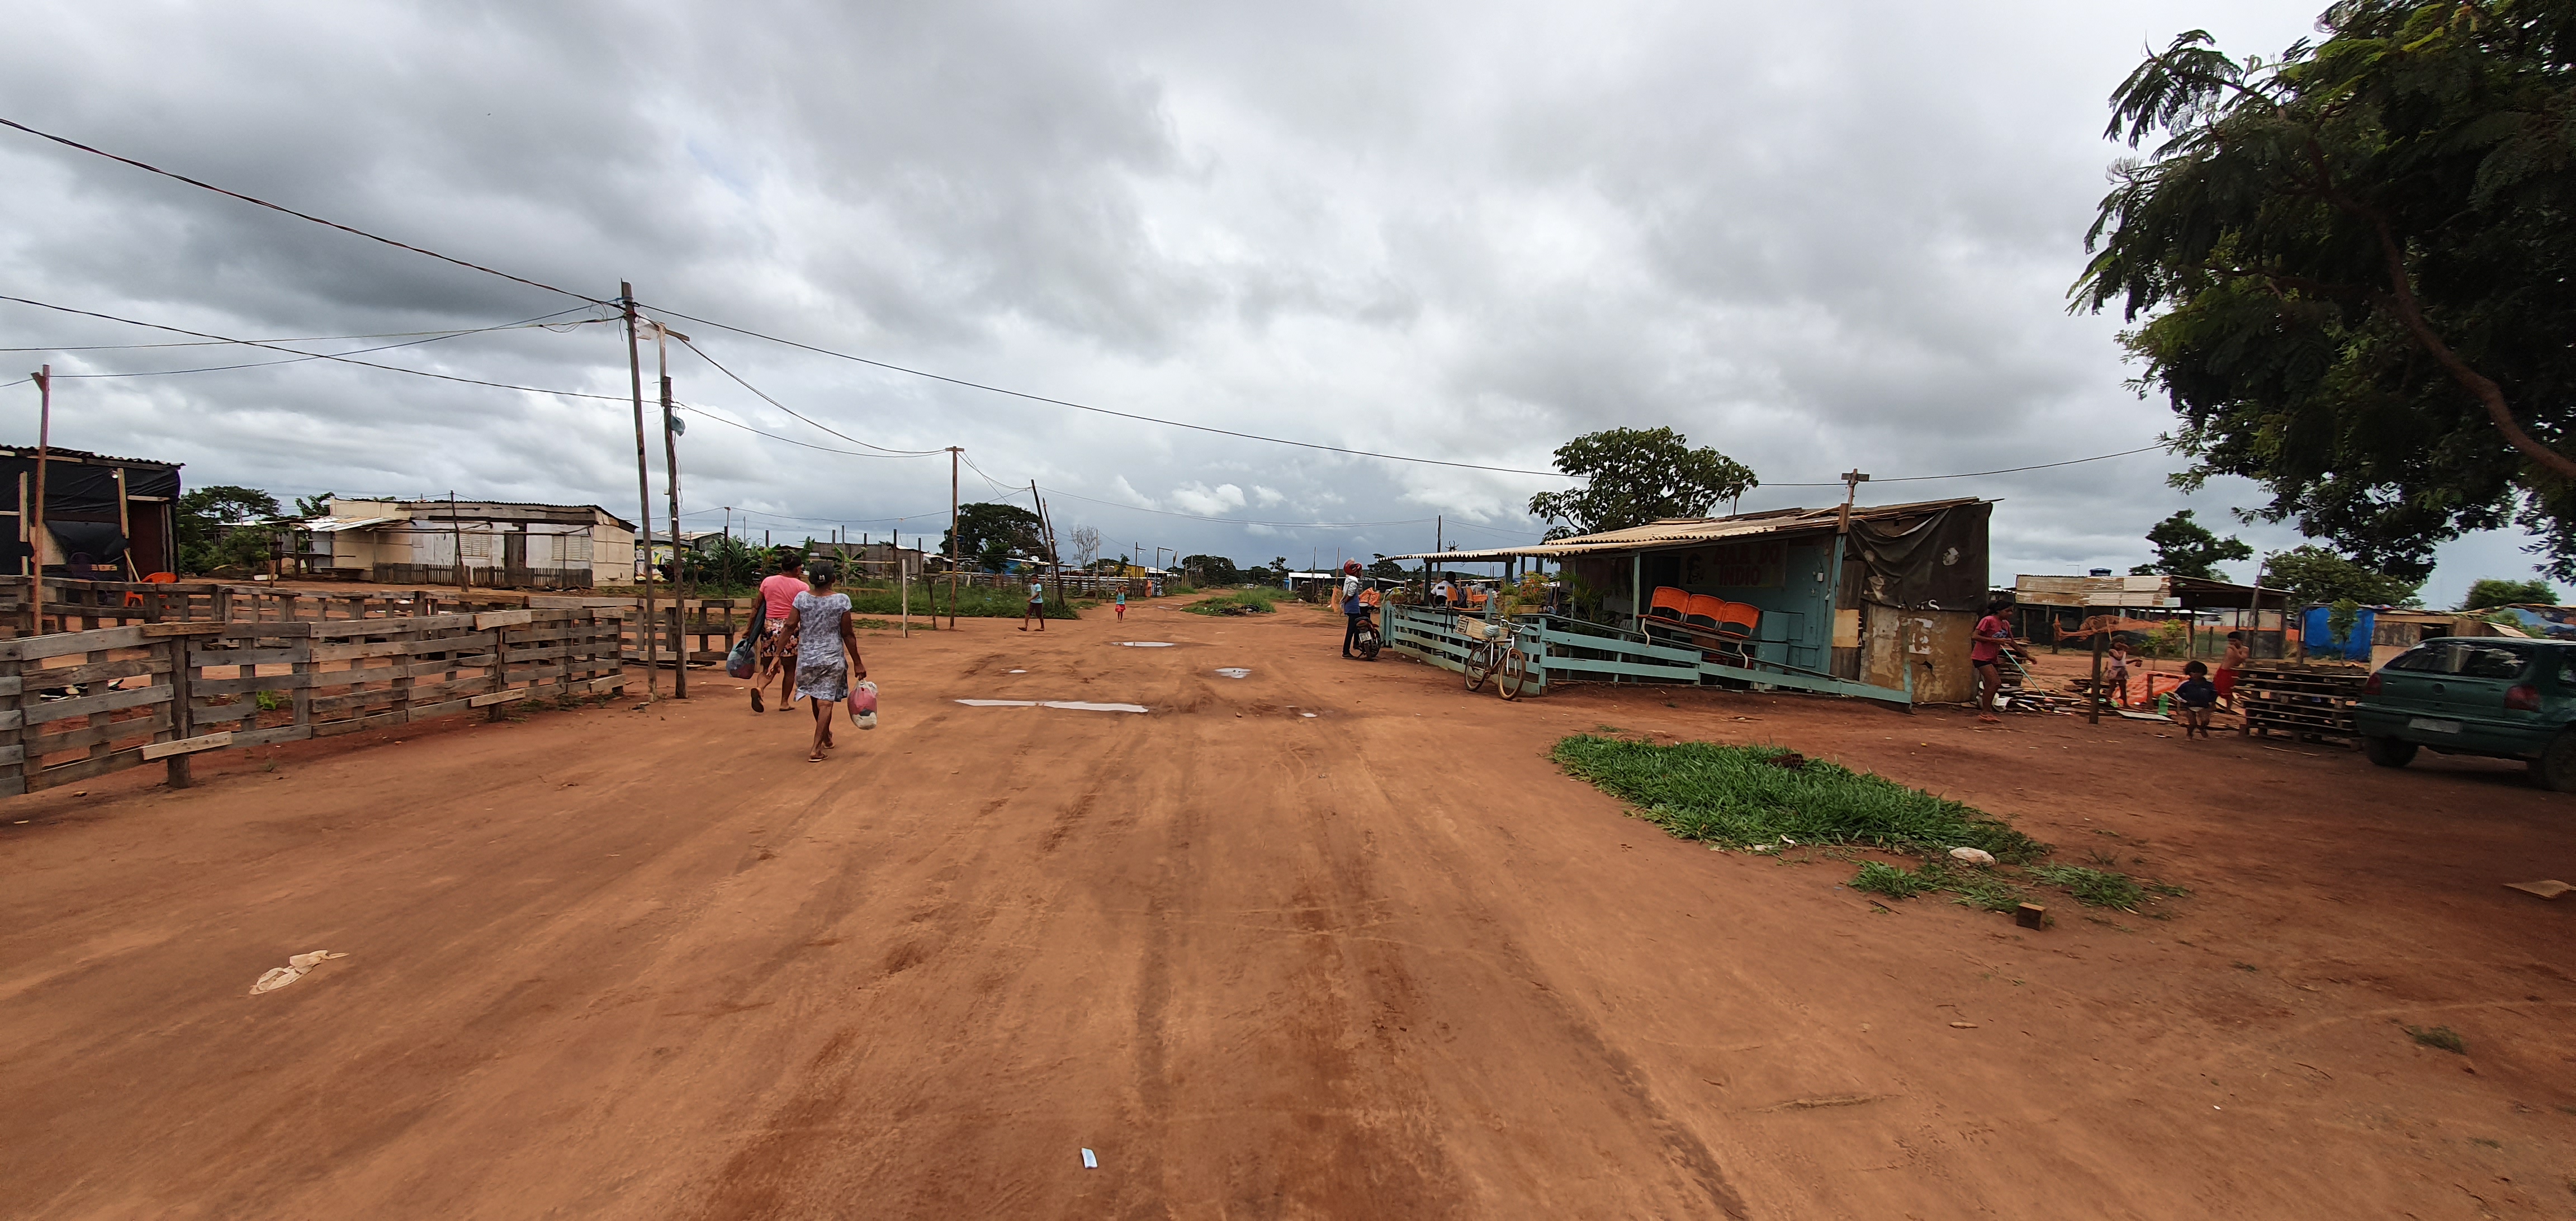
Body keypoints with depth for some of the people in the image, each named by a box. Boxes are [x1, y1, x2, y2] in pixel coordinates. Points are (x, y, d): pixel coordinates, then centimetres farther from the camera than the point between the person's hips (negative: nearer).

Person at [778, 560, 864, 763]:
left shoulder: (802, 598, -3)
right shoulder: (842, 600, -10)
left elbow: (789, 627, -6)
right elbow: (848, 634, -8)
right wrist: (857, 663, -1)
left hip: (807, 658, 3)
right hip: (832, 659, -3)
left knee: (817, 700, 20)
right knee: (826, 703, -1)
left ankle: (827, 738, 39)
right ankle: (816, 750, -6)